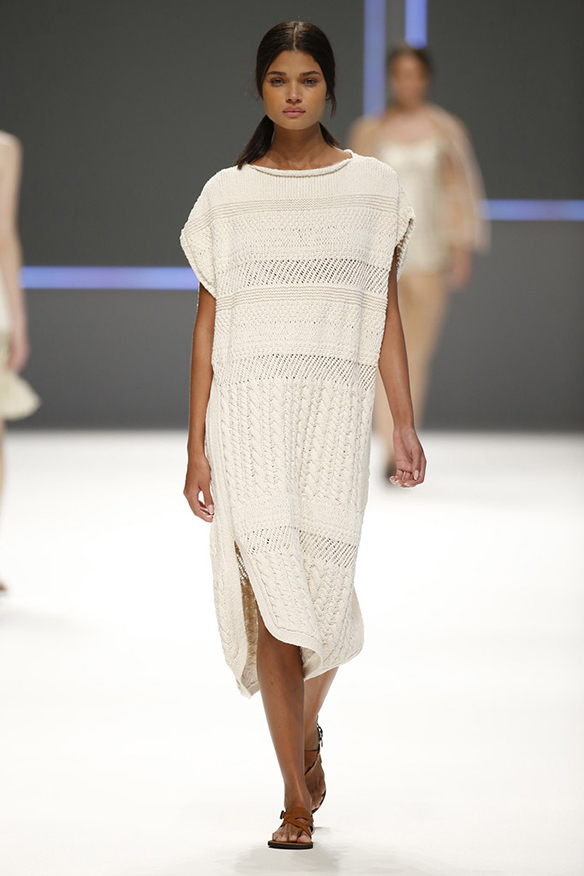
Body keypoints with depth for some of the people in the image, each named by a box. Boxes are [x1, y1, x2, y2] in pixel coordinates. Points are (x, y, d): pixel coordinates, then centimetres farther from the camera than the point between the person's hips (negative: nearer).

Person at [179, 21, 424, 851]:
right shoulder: (226, 195, 8)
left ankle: (308, 729, 29)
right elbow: (207, 323, 8)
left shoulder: (373, 187, 9)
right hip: (249, 401, 0)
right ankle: (297, 799, -2)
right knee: (267, 589, -9)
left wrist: (405, 424, 5)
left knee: (322, 588, -4)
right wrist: (196, 446, 3)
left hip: (336, 402, 0)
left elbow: (386, 314, 11)